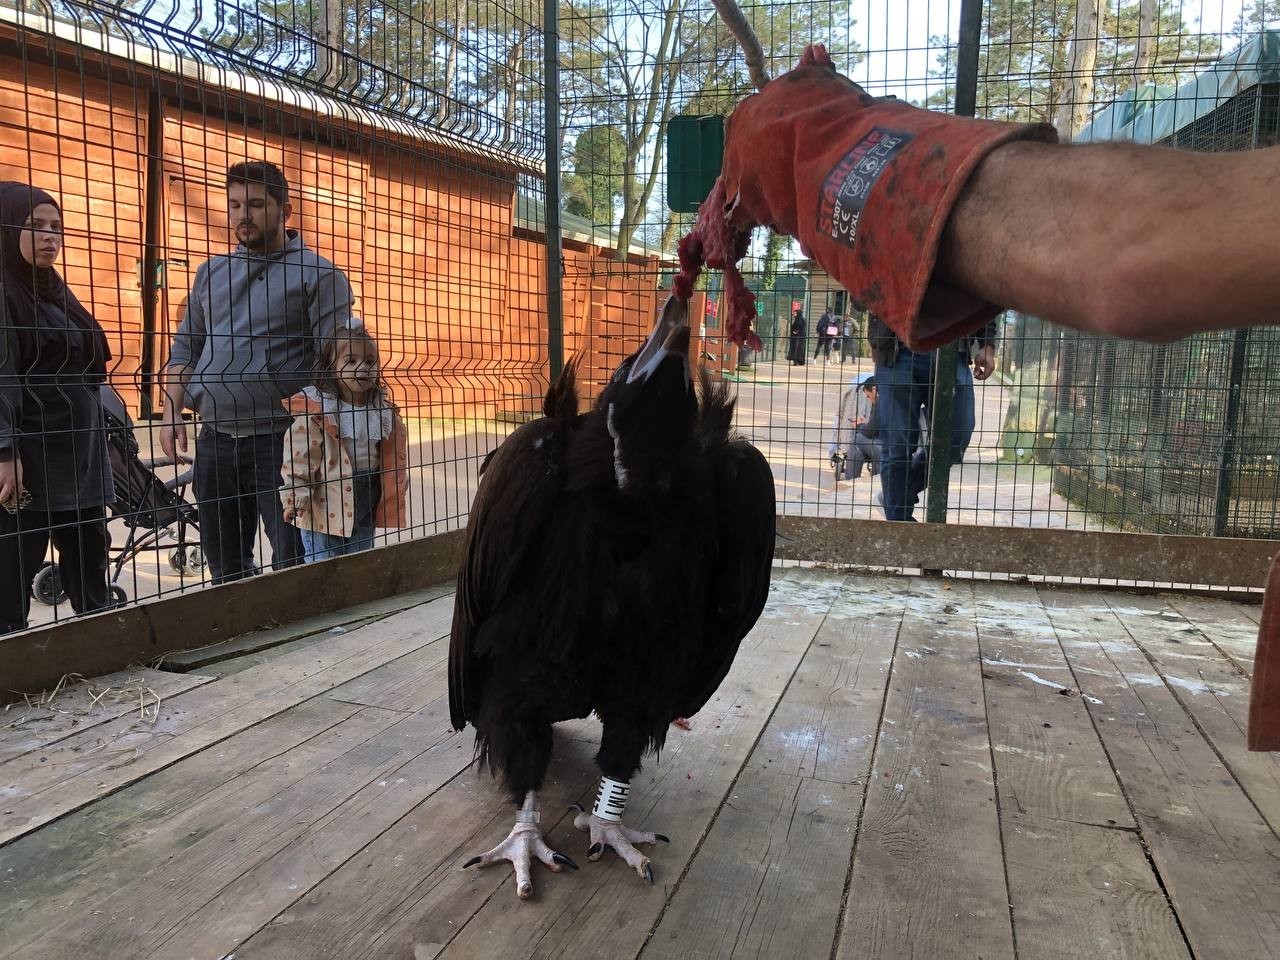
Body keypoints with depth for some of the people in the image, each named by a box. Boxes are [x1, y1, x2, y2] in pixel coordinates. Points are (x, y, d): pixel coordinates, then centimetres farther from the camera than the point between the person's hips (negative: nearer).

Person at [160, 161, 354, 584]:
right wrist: (172, 413, 5)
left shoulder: (319, 274, -2)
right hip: (215, 440, 6)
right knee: (224, 568, 15)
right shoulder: (211, 273, 16)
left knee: (294, 565, 2)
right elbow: (185, 347, 18)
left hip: (282, 439, -6)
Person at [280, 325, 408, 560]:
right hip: (325, 508, -5)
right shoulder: (316, 409, -13)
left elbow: (393, 459, 14)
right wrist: (296, 497, -15)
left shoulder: (383, 412, 4)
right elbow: (299, 456, -13)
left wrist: (394, 492, 17)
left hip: (365, 509, 5)